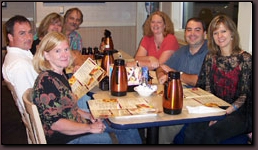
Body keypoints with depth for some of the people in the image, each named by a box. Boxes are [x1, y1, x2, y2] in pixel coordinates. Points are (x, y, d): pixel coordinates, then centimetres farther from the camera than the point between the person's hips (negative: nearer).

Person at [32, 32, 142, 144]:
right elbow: (55, 123, -23)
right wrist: (89, 128, -17)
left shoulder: (60, 75, 9)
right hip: (62, 139, -9)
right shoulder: (46, 82, -20)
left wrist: (87, 115, 4)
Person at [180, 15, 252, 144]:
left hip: (239, 113, -3)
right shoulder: (210, 58, 10)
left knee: (211, 133, -31)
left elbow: (246, 95, -7)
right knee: (191, 131, -26)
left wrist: (225, 112, -19)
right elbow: (203, 88, 8)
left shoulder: (245, 59, -3)